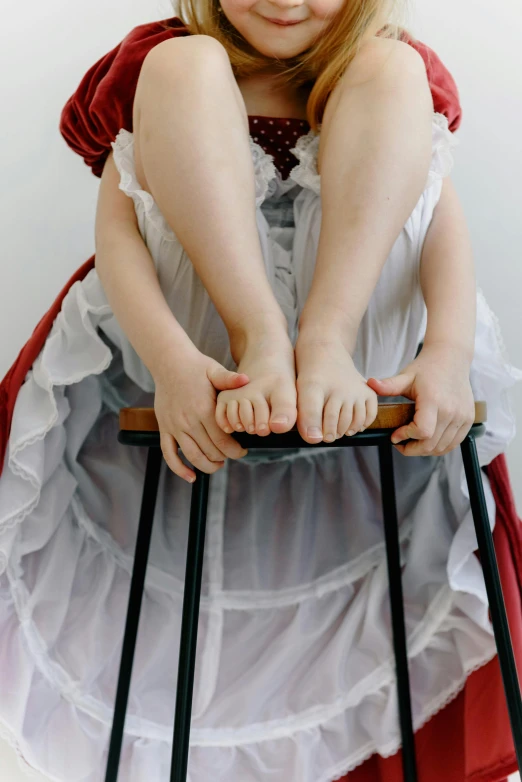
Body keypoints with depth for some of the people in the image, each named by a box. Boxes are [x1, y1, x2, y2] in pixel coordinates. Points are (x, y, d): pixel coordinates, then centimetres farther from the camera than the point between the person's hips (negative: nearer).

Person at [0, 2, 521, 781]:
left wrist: (449, 352, -26)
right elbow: (115, 228, -7)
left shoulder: (396, 74, 15)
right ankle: (261, 338, -27)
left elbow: (446, 218, -4)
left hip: (364, 341, 1)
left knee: (394, 67, -8)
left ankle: (324, 340, -28)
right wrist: (172, 360, -28)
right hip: (197, 336, 0)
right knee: (182, 64, -10)